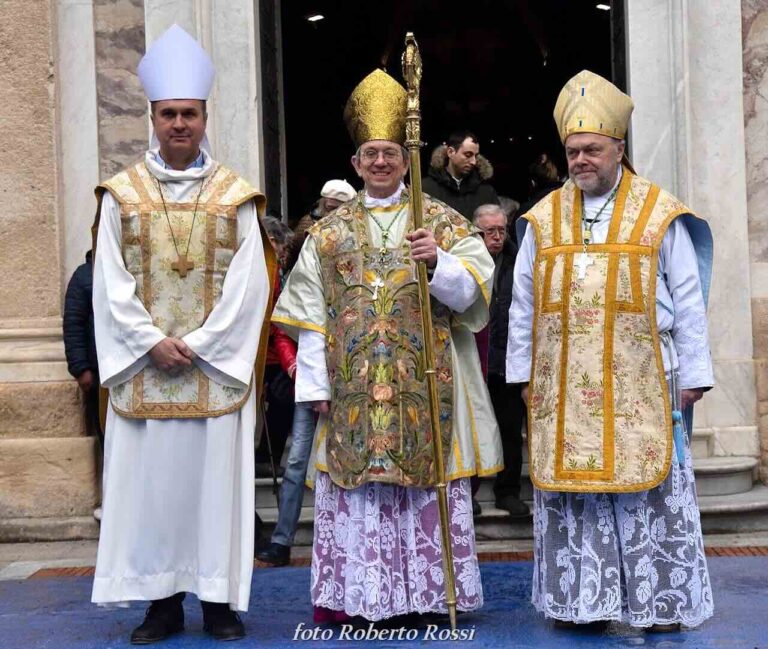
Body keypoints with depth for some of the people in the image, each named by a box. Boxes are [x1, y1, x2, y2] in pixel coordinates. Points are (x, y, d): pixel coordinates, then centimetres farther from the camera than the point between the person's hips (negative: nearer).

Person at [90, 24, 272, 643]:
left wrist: (200, 344, -10)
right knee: (148, 476, 3)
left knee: (215, 474, 2)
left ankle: (220, 599, 13)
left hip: (218, 362, -1)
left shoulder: (236, 196, 3)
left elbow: (248, 283, -3)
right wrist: (152, 342, -10)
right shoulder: (122, 194, 6)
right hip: (144, 363, 1)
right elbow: (111, 283, 1)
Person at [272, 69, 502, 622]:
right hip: (351, 391, 1)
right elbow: (311, 314, 6)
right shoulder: (329, 231, 11)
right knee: (353, 489, 1)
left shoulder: (443, 221, 7)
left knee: (427, 483, 0)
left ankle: (430, 594, 10)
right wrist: (316, 383, -1)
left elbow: (474, 289, -2)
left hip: (426, 387, -1)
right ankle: (353, 595, 11)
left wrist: (438, 263, -21)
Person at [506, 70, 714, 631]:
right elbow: (523, 305, 10)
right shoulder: (544, 218, 8)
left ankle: (659, 602, 14)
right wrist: (523, 373, 8)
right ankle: (583, 599, 18)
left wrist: (693, 374, -1)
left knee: (646, 491, 1)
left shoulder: (660, 214, 0)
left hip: (639, 385, -2)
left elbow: (687, 303, 1)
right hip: (563, 389, 3)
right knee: (570, 489, 6)